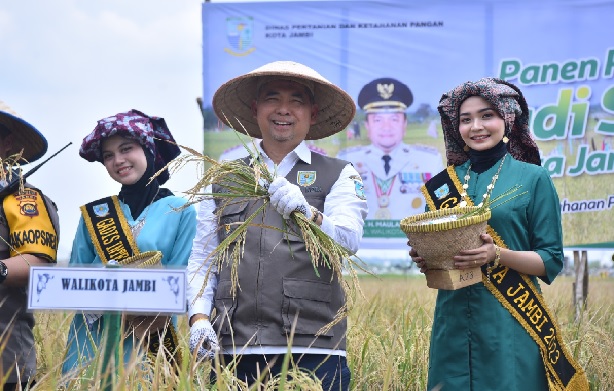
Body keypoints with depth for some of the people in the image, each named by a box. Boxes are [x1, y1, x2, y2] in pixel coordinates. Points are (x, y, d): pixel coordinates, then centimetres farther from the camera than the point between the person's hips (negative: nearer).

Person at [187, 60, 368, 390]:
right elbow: (202, 258, 13)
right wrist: (199, 317, -4)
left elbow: (348, 240, -9)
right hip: (233, 350, 2)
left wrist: (308, 213, -29)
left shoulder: (339, 175, 9)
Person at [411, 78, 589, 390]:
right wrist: (424, 258, -6)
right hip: (453, 325, 3)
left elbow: (551, 261, -4)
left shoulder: (533, 178, -1)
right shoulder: (445, 183, 9)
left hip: (511, 328, -3)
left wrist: (497, 254, -19)